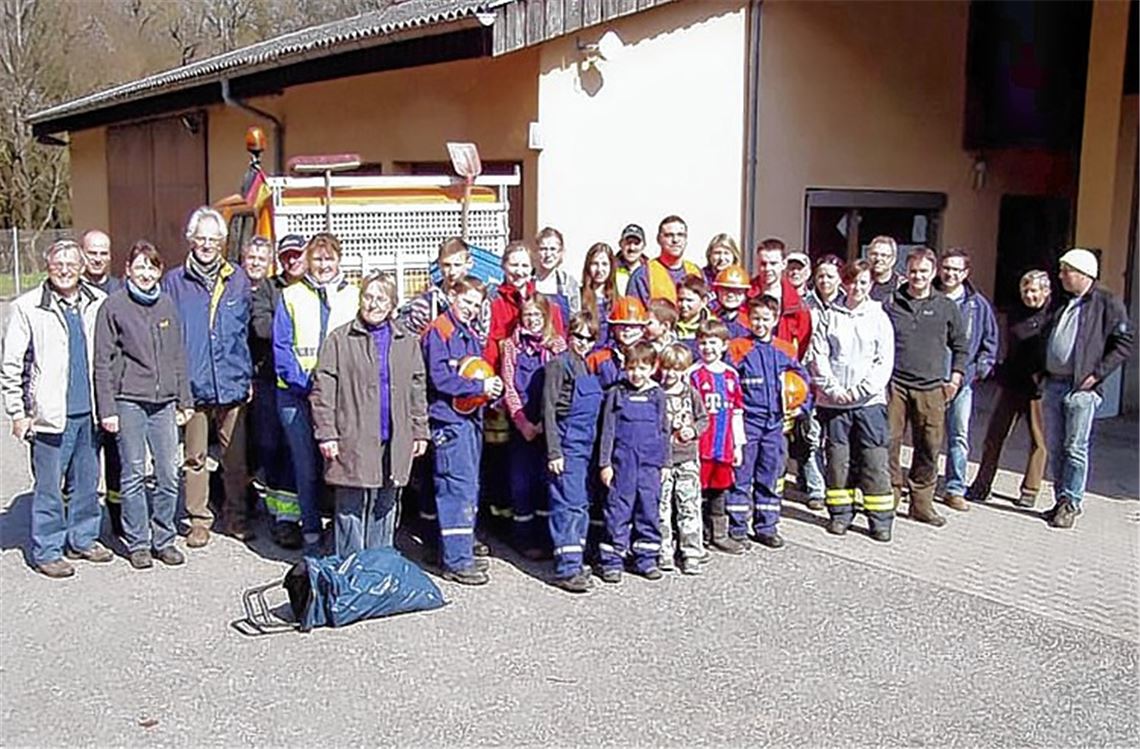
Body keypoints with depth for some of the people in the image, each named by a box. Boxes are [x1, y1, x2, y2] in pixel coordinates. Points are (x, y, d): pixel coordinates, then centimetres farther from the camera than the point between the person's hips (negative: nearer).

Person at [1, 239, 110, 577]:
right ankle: (46, 551, 14)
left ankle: (83, 540, 28)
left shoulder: (99, 303, 5)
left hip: (89, 411, 4)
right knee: (48, 486, 3)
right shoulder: (28, 307, -4)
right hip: (50, 415, -4)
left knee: (87, 482, 14)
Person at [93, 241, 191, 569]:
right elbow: (103, 362, -3)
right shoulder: (114, 306, -1)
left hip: (164, 401, 3)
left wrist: (184, 400, 11)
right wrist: (107, 409, -7)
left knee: (169, 474, 4)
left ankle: (164, 539, 17)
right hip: (129, 401, -3)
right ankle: (138, 542, 15)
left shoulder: (166, 304, 10)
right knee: (134, 475, 3)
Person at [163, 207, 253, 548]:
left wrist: (248, 376, 9)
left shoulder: (238, 279, 9)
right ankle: (199, 519, 17)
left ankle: (235, 517, 20)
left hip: (232, 384, 1)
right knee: (194, 457, 6)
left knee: (236, 456, 7)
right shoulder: (174, 281, 3)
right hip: (192, 384, -1)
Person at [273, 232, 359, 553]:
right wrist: (303, 380, -10)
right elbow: (281, 346, 4)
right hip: (297, 394, 0)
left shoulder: (354, 295, 10)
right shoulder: (291, 295, 9)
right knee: (306, 467, 0)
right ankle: (311, 533, 9)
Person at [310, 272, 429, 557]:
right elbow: (323, 391, -3)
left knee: (385, 508, 12)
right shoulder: (339, 339, -1)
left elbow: (418, 390, 13)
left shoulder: (407, 342, 10)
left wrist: (419, 431, 9)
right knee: (351, 508, 4)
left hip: (395, 442, 3)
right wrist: (326, 433, -9)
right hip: (353, 441, -3)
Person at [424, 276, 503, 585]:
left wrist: (492, 387, 1)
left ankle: (461, 551, 22)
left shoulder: (470, 336, 20)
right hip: (448, 419, -9)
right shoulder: (438, 331, -7)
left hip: (471, 417, 9)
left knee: (469, 488, 13)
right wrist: (479, 386, -17)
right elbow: (439, 377, -17)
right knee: (459, 487, -11)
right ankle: (456, 562, -8)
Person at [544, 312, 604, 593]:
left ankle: (574, 560, 20)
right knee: (569, 504, -10)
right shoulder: (559, 364, -7)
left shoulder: (587, 367, 16)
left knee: (582, 504, 11)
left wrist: (598, 451, 18)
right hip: (566, 445, -8)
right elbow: (548, 409, -12)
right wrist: (553, 451, -16)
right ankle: (566, 569, -9)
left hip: (585, 445, 8)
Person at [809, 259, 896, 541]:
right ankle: (840, 514, 17)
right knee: (837, 457, 5)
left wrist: (860, 390, -9)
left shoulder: (879, 317, 5)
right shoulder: (829, 316, 7)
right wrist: (834, 388, -10)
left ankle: (881, 519, 5)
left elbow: (885, 362, 0)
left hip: (870, 400, -1)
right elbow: (818, 357, 2)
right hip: (833, 401, 1)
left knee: (875, 461, -3)